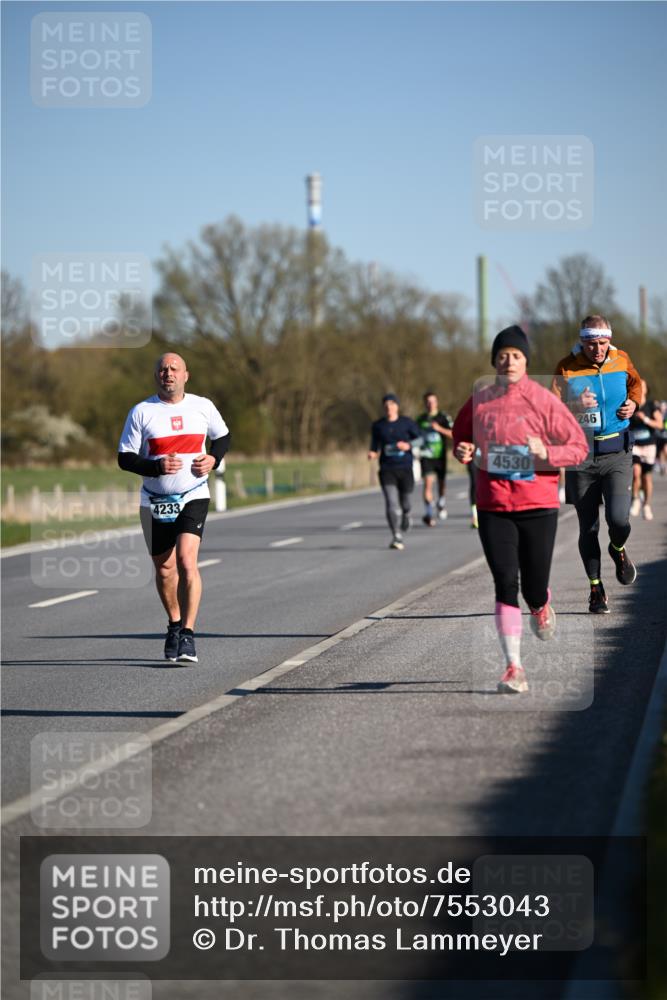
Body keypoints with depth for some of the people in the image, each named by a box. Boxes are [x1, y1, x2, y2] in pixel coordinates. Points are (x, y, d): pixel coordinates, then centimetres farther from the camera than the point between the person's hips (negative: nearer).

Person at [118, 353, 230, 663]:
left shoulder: (202, 406, 2)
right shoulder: (141, 411, -3)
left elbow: (223, 436, 19)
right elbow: (125, 459, -4)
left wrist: (213, 458, -2)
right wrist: (157, 467, -21)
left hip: (193, 497, -1)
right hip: (155, 503, 1)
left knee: (186, 561, -19)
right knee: (164, 568, 10)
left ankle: (187, 634, -18)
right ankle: (174, 624, 35)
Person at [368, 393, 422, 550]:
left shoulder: (407, 423, 2)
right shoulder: (378, 426, 6)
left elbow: (420, 438, 4)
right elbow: (375, 444, 16)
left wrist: (409, 445, -15)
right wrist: (372, 453, -6)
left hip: (405, 468, 0)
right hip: (387, 469, 0)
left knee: (405, 501, 8)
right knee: (391, 504, -12)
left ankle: (405, 514, 47)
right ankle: (397, 537, -11)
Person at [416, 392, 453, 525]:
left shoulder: (444, 417, -1)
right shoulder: (421, 419, 9)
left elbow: (453, 434, -11)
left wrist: (439, 428, -23)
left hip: (440, 456, -1)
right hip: (426, 456, 1)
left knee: (442, 483, 9)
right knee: (428, 482, -15)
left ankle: (442, 504, 40)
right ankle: (429, 514, -18)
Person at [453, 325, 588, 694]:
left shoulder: (543, 401, -5)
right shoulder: (478, 401, 3)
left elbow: (579, 446, -2)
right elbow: (461, 434, 21)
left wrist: (547, 453, -19)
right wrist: (463, 451, -2)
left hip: (538, 505, -1)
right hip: (493, 507, 1)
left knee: (534, 589, 2)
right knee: (505, 584, -8)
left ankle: (541, 609, 42)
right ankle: (513, 666, -5)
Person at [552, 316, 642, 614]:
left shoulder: (621, 360, 3)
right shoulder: (566, 368, -6)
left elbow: (636, 382, 25)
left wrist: (633, 402, 6)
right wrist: (576, 406, -31)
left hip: (617, 454, 1)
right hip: (581, 455, -1)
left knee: (618, 518, -16)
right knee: (588, 528, 4)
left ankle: (618, 550, 19)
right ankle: (596, 589, 18)